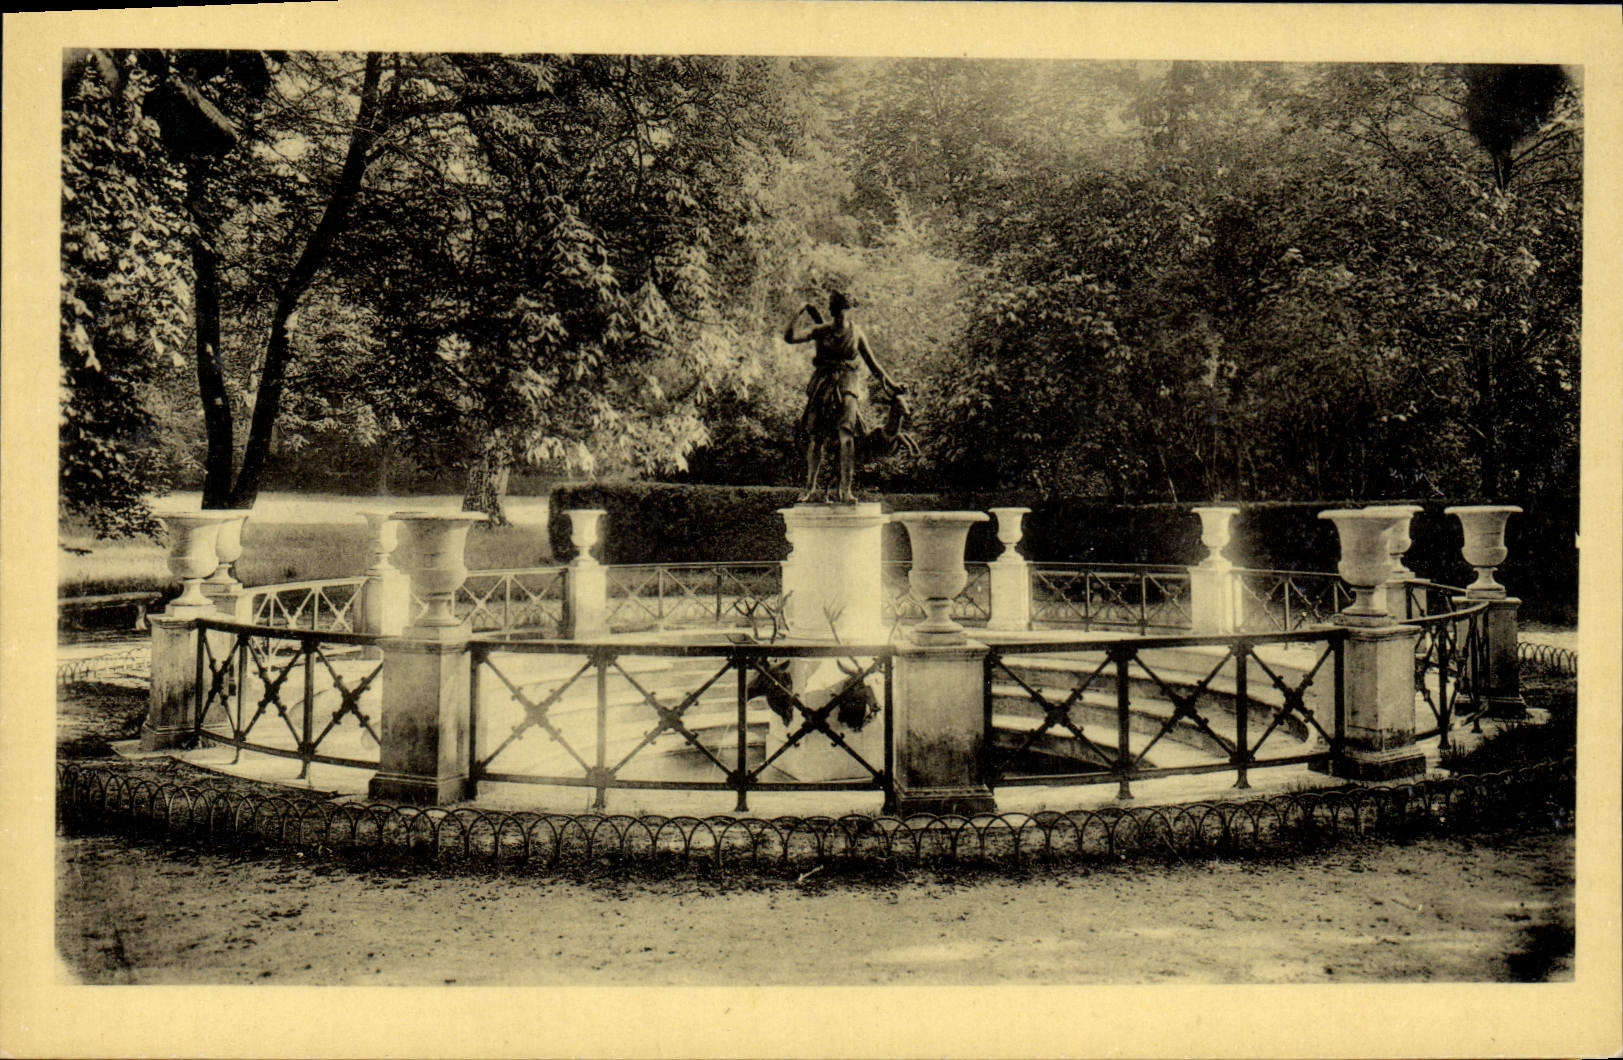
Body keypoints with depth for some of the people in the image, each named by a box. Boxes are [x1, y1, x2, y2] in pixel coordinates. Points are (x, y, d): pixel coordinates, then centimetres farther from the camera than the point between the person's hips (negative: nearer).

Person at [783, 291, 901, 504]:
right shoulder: (821, 330, 6)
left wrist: (889, 384, 9)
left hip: (847, 385, -2)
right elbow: (789, 338, 0)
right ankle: (810, 488, 10)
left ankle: (845, 489, -18)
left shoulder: (856, 333, 5)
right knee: (815, 437, 1)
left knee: (847, 435, -18)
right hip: (822, 386, 2)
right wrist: (799, 313, -5)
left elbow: (871, 362, 12)